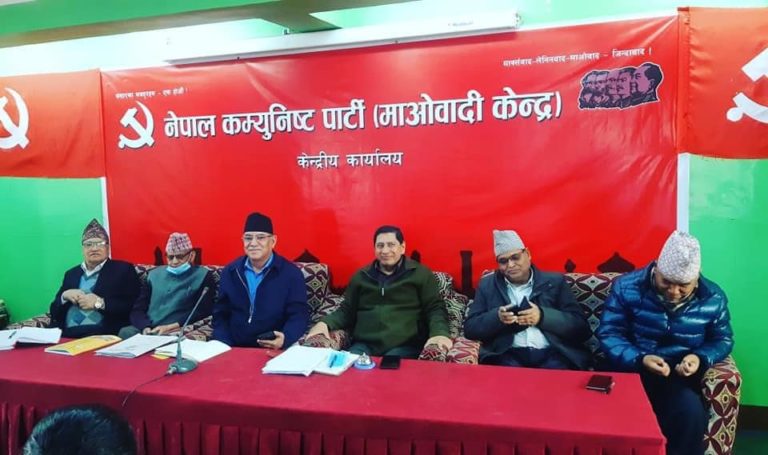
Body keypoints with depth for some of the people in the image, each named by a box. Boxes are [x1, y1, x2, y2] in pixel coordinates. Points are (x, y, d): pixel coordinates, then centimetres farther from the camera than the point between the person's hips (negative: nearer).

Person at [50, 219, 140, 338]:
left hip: (103, 336, -4)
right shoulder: (71, 274, 22)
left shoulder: (123, 269, 5)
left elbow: (133, 307, -5)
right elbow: (54, 311, 20)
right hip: (67, 335, 4)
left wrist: (99, 303, -12)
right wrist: (64, 296, 0)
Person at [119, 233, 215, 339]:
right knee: (125, 333, -26)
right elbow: (138, 309, 14)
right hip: (147, 329, 4)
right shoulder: (154, 274, 20)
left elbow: (203, 311, -5)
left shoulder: (203, 276, 6)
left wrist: (170, 327, -15)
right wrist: (146, 327, -7)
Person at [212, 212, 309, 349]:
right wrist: (223, 347, -4)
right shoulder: (230, 271, 9)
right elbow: (220, 314, 12)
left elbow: (299, 315, -6)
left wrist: (285, 338, -25)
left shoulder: (291, 274, -2)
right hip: (233, 348, 3)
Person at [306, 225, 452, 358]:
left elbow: (435, 309, 5)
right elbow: (346, 311, 22)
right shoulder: (361, 276, 19)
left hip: (405, 346, -3)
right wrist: (325, 322, 2)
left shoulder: (421, 274, 9)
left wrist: (439, 333, -16)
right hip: (364, 345, 3)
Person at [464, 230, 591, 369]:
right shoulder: (487, 285, 15)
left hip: (553, 354, 1)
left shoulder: (555, 282, 12)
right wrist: (497, 317, -10)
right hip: (508, 355, 0)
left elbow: (582, 328, 5)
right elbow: (470, 328, 9)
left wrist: (542, 316, -11)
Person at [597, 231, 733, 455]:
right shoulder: (627, 287, -9)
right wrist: (639, 359, -25)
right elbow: (608, 334, -7)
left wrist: (700, 359, -10)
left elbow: (722, 339, 12)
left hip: (681, 377, 2)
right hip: (631, 370, -2)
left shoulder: (713, 298, -1)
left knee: (691, 411, -29)